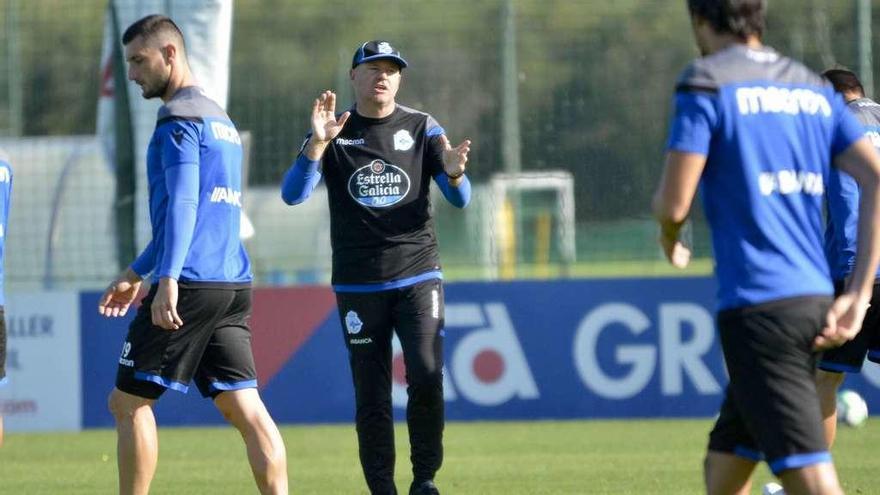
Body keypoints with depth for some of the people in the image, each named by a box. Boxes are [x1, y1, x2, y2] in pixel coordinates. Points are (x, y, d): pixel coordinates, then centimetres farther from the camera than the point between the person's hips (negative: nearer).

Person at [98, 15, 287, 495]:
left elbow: (182, 204, -18)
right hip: (233, 285, 9)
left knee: (128, 402, 0)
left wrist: (167, 279, -26)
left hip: (191, 287, -9)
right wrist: (136, 273, 34)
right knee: (244, 407, 1)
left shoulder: (179, 117, -6)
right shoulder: (220, 119, 23)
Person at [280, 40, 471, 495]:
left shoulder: (422, 129, 6)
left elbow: (459, 200, 0)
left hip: (418, 276, 0)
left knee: (426, 377, -17)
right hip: (358, 286, 0)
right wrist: (318, 143, -25)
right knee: (371, 397, -1)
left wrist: (453, 172, -23)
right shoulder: (333, 135, 4)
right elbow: (293, 194, -10)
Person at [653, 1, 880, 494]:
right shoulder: (814, 89, 15)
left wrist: (670, 238, 16)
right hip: (815, 302, 7)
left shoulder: (706, 83, -4)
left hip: (756, 303, -7)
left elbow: (673, 204, -8)